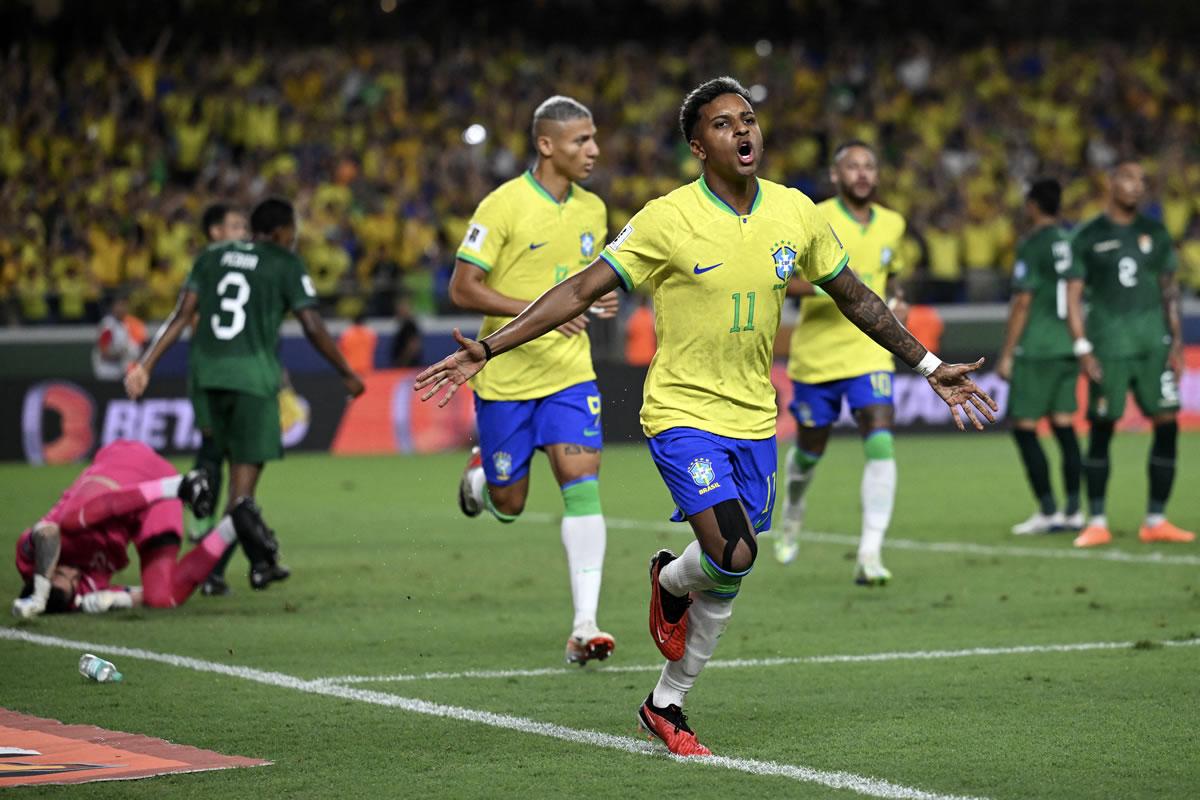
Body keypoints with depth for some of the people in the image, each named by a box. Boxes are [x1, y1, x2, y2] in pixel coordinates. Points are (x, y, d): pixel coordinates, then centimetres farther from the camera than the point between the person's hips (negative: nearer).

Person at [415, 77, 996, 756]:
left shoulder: (796, 214, 0)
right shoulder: (668, 221, -14)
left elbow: (856, 298, 14)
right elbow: (579, 293, -12)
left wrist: (930, 366, 17)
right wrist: (486, 350, -19)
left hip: (754, 419, 5)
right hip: (682, 412, -5)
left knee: (728, 580, 9)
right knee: (734, 553, -21)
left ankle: (666, 706, 28)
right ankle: (670, 583, 16)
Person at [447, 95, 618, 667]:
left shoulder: (592, 210, 7)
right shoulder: (504, 205, -13)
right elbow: (462, 289, -14)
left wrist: (600, 300, 0)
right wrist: (537, 310, -23)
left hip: (570, 374, 4)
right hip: (506, 377, -4)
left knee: (582, 485, -14)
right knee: (509, 505, 7)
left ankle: (584, 627, -15)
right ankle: (482, 470, 45)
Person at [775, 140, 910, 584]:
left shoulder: (892, 224, 6)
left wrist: (897, 300, 4)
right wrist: (824, 286, -28)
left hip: (869, 353, 2)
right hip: (816, 355, -2)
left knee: (881, 444, -17)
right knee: (809, 450, 13)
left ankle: (870, 555, -18)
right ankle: (793, 511, 48)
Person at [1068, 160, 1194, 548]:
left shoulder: (1155, 233, 12)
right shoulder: (1087, 236, 2)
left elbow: (1170, 289, 13)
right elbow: (1073, 295, 1)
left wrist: (1176, 342, 5)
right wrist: (1082, 347, -7)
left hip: (1153, 343, 3)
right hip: (1108, 347, -3)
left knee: (1167, 424, -3)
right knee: (1101, 429, -2)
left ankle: (1156, 520, 5)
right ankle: (1096, 523, 6)